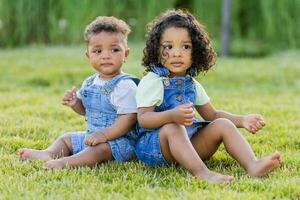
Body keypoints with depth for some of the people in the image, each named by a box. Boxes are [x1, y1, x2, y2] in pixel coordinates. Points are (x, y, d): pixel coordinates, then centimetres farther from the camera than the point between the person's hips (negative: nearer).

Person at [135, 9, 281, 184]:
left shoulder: (192, 84, 15)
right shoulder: (152, 82, -8)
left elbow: (212, 114, 22)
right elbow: (143, 118, -18)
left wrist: (242, 120, 7)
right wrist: (172, 116, -36)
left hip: (191, 143, 7)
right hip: (154, 142, -7)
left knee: (223, 125, -8)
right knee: (172, 128, -36)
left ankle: (253, 165, -30)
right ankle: (203, 173, -53)